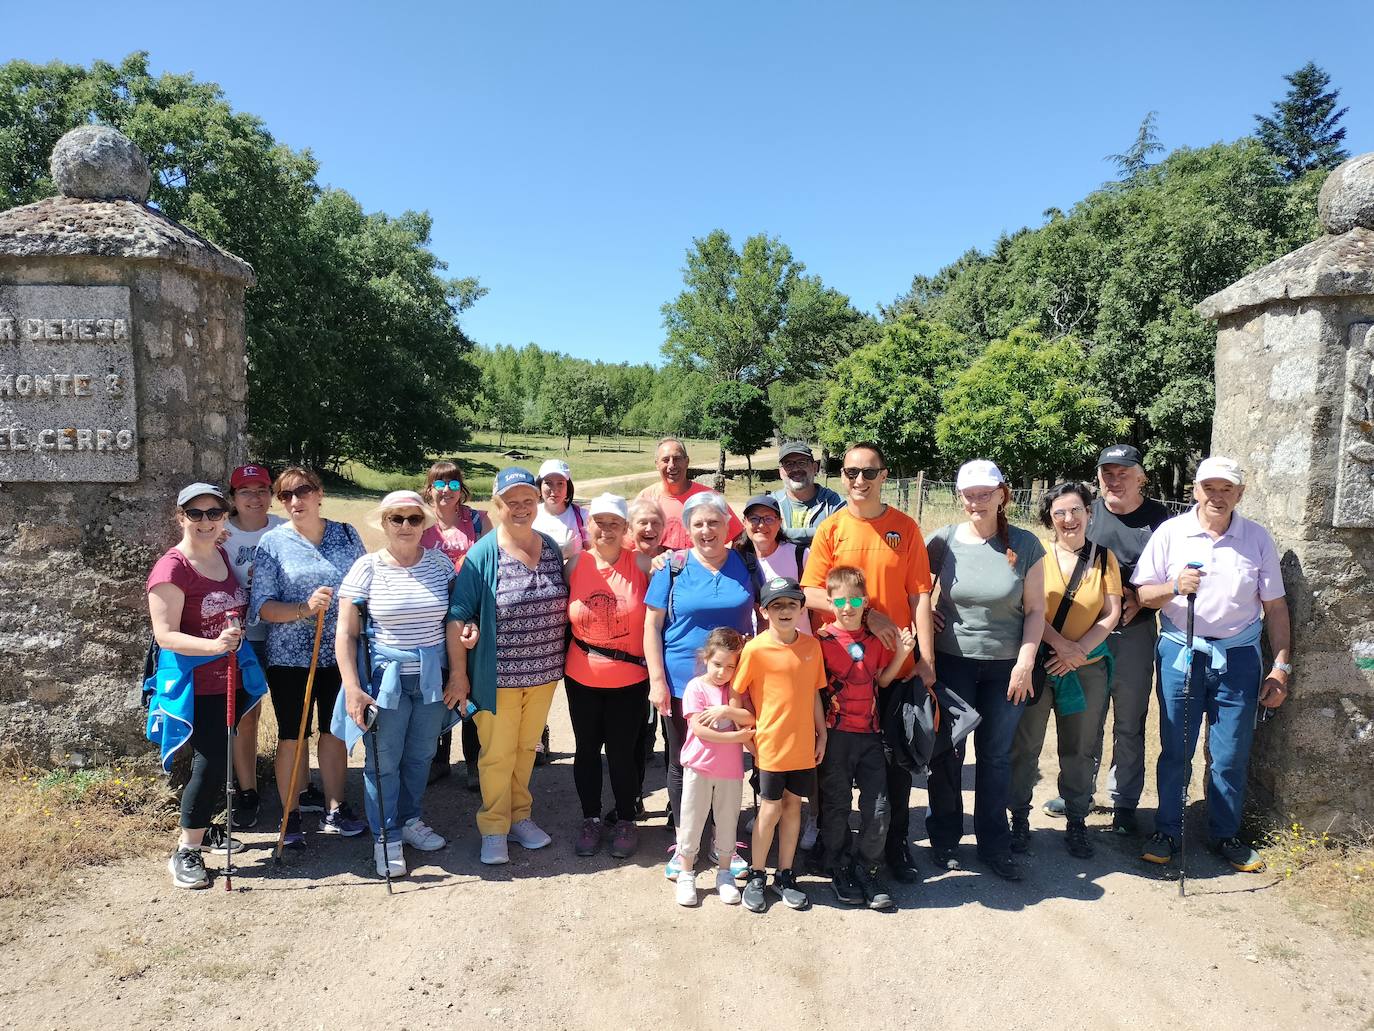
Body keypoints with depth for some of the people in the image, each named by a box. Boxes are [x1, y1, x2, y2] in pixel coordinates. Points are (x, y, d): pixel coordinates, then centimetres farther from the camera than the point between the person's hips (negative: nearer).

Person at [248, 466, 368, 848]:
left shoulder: (346, 535, 2)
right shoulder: (272, 543, -5)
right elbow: (262, 607, -9)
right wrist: (304, 608, -25)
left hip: (339, 654, 3)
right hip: (290, 658, -2)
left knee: (334, 731, 13)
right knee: (292, 736, 6)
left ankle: (334, 810, 26)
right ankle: (291, 816, 21)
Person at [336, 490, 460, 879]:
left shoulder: (441, 565, 0)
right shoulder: (367, 568, -7)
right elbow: (346, 633, -7)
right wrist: (353, 687, -14)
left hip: (431, 676, 3)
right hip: (384, 677, -3)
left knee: (421, 756, 15)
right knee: (383, 760, 6)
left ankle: (410, 820, 36)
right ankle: (385, 838, 22)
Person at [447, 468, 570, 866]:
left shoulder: (551, 548, 1)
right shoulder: (483, 554, -14)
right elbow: (458, 617, -12)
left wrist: (558, 661, 9)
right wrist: (459, 672, -12)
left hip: (544, 673, 4)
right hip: (498, 676, -4)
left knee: (526, 748, 20)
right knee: (498, 753, 9)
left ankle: (520, 816, 38)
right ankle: (493, 827, 27)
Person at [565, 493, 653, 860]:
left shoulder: (642, 564, -8)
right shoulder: (576, 565, -3)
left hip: (629, 680, -2)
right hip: (582, 679, 2)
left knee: (622, 751, 7)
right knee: (587, 749, 14)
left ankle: (626, 822, 28)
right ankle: (590, 820, 32)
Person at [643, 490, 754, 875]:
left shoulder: (744, 565, 1)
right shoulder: (673, 567, -3)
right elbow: (652, 626, -3)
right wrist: (657, 680, -8)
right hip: (681, 682, -1)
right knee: (682, 765, 10)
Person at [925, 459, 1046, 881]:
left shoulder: (1025, 545, -4)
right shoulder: (943, 541, -5)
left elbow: (1035, 610, 0)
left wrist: (1025, 661, -7)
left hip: (1006, 667, 1)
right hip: (952, 663, 0)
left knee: (996, 756, 11)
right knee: (948, 753, 9)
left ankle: (994, 845, 27)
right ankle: (945, 839, 27)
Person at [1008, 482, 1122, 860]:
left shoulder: (1104, 557, 5)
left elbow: (1112, 613, 0)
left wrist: (1079, 650, -11)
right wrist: (1060, 644, -17)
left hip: (1087, 669, 2)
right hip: (1036, 664, -2)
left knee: (1080, 750, 11)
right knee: (1025, 745, 4)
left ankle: (1077, 823, 28)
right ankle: (1019, 818, 20)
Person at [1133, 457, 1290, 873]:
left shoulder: (1258, 538, 2)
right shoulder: (1170, 533, -1)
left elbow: (1275, 607, 6)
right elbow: (1142, 592, -1)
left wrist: (1281, 666, 2)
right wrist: (1174, 587, -21)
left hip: (1238, 656, 1)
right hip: (1181, 652, -1)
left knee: (1232, 755, 6)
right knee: (1175, 750, 6)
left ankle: (1226, 835, 24)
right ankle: (1167, 831, 20)